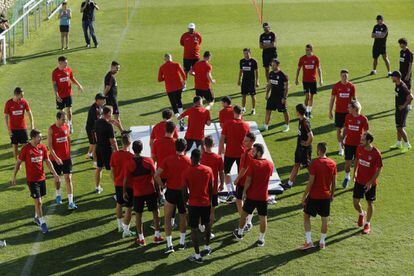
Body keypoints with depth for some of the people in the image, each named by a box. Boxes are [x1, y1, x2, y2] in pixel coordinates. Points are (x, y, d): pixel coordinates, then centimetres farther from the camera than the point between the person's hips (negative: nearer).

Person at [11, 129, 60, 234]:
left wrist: (54, 173, 3)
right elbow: (18, 163, -5)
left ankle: (36, 217, 36)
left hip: (42, 178, 5)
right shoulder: (26, 149, -14)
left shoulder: (43, 147, 0)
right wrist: (14, 177, -2)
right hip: (32, 179, -5)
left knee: (39, 199, 16)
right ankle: (42, 223, 1)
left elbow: (48, 161, 9)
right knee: (38, 201, -6)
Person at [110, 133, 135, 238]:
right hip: (129, 185, -5)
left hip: (118, 184, 5)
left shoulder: (114, 155, -4)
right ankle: (126, 231, 6)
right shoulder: (131, 156, -19)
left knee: (119, 204, 24)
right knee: (129, 208, 4)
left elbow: (112, 171, 4)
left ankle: (120, 226, 36)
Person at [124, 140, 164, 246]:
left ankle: (141, 238, 14)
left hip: (137, 193, 0)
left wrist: (124, 192, 7)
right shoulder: (149, 161, -8)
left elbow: (126, 179, -6)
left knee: (138, 214, 10)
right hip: (150, 191, 0)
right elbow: (155, 176, -6)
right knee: (155, 211, 14)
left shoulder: (129, 163, -9)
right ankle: (157, 236, 16)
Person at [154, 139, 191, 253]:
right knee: (183, 216, 19)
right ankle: (182, 242, 25)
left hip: (171, 192, -1)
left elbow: (157, 175, -15)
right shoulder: (188, 161, -7)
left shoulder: (168, 160, -8)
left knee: (167, 218, 9)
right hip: (183, 192, 1)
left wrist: (161, 185, 0)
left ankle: (169, 244, 1)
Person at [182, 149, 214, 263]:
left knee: (194, 229, 4)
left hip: (194, 204, -4)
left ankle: (197, 256, 6)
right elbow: (211, 188, 3)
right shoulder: (208, 170, -4)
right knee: (207, 224, 26)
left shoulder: (186, 172, -14)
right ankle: (207, 247, 38)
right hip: (206, 202, 4)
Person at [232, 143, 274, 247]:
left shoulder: (253, 163, -16)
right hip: (263, 196, 2)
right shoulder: (270, 165, -3)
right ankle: (261, 239, 13)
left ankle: (239, 233, 33)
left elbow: (248, 180, -15)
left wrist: (244, 191, -4)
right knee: (263, 218, 8)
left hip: (251, 195, -2)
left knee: (244, 214, 17)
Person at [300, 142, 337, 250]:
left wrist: (304, 196, -8)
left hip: (314, 196, -4)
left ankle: (309, 241, 5)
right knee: (325, 220, 13)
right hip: (326, 196, 4)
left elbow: (311, 182, -16)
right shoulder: (332, 164, -1)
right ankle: (322, 242, 20)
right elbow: (334, 182, 5)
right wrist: (332, 194, 18)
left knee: (306, 216, 11)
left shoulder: (314, 163, -16)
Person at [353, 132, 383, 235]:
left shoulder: (376, 153, -20)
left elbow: (379, 169, -13)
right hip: (359, 181, 4)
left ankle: (367, 224, 27)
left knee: (370, 203, 9)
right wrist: (355, 172, 4)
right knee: (355, 202, 5)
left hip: (370, 183, -4)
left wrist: (371, 182, -17)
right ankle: (361, 214, 39)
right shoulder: (360, 148, -7)